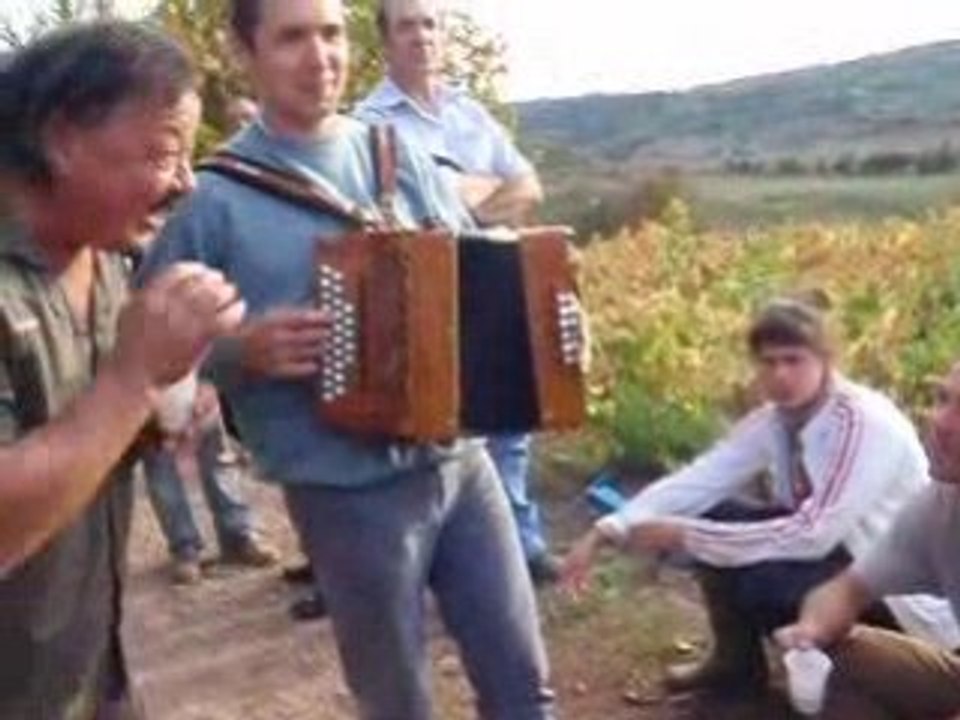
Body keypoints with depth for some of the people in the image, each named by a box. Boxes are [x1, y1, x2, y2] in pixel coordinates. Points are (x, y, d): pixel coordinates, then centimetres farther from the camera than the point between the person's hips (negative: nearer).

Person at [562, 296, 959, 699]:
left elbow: (812, 535, -33)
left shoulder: (866, 424, -27)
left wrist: (683, 535, -32)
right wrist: (604, 533, -24)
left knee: (755, 578, -29)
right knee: (710, 516, -8)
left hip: (900, 590, -7)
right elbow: (695, 482, -11)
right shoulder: (772, 420, -5)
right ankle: (737, 666, 10)